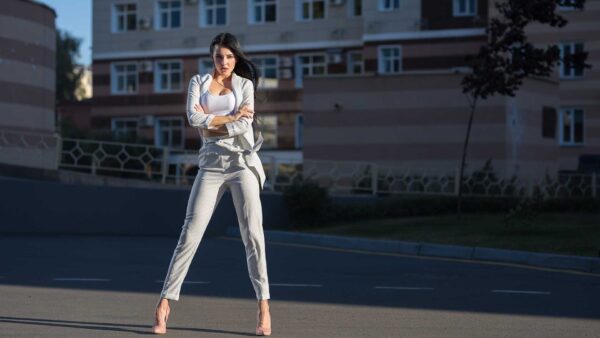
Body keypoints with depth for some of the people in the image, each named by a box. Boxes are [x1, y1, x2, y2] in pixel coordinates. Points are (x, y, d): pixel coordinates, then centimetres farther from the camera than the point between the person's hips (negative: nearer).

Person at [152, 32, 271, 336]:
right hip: (211, 165, 0)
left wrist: (211, 124, -5)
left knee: (253, 234, -7)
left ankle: (263, 306, -3)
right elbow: (194, 117, -7)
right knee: (190, 234, -6)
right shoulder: (198, 82, 11)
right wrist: (231, 117, -6)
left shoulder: (245, 84, 9)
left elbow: (245, 123, -7)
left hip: (242, 162, 0)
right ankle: (164, 302, -4)